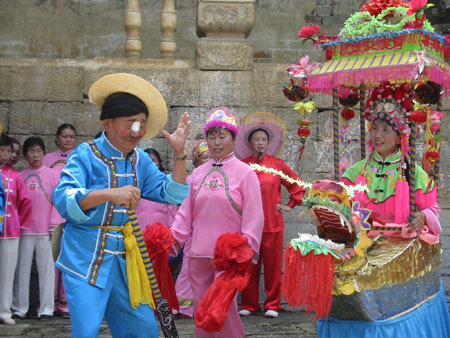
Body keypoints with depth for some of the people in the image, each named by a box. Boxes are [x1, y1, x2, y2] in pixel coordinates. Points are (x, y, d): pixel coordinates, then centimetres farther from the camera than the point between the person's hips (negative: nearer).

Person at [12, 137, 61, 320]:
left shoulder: (52, 175, 3)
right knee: (22, 268, 4)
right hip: (25, 229, 2)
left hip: (46, 230, -2)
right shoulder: (20, 176, 8)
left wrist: (54, 225, -6)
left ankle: (46, 308, 6)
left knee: (46, 268, 1)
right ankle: (19, 308, 10)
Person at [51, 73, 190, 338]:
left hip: (122, 256, 6)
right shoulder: (86, 155, -12)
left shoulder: (140, 160, 8)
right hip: (85, 257, -6)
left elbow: (172, 194, 8)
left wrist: (180, 154, -5)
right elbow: (63, 199, -25)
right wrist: (110, 194, -40)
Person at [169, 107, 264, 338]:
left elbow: (253, 215, -5)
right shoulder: (198, 173, 9)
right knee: (201, 307, 9)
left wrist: (247, 246, -13)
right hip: (199, 252, 4)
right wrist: (175, 236, -2)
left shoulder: (244, 172, -2)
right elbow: (186, 211, 10)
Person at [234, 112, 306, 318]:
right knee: (249, 266, 3)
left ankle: (272, 305, 12)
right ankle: (248, 305, 15)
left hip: (272, 223, 0)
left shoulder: (277, 164, 6)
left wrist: (291, 204, 10)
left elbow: (298, 184, 15)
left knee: (273, 265, 2)